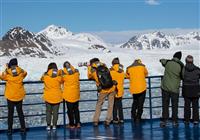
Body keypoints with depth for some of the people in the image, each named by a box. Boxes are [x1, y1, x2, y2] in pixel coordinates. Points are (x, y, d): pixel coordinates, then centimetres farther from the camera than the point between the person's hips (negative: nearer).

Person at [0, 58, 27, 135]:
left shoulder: (7, 74, -15)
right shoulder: (21, 73, -11)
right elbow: (25, 72, 12)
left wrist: (6, 69, 7)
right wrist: (17, 68, 8)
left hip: (10, 97, -2)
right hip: (19, 96, 2)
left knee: (10, 113, 8)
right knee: (20, 111, 14)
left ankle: (10, 129, 10)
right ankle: (23, 128, 16)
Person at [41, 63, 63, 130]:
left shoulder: (45, 76, -12)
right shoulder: (59, 76, -13)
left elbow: (42, 79, 9)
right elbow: (62, 81, 5)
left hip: (48, 97, 0)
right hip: (57, 97, 0)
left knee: (48, 111, 11)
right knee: (55, 111, 9)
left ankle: (48, 125, 8)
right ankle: (54, 125, 10)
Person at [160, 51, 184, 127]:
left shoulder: (167, 62, -5)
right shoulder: (180, 66, -11)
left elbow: (162, 60, 16)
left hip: (165, 87, 1)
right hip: (175, 89, -1)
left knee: (165, 105, 10)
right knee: (174, 105, 11)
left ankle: (164, 121, 11)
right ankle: (174, 121, 15)